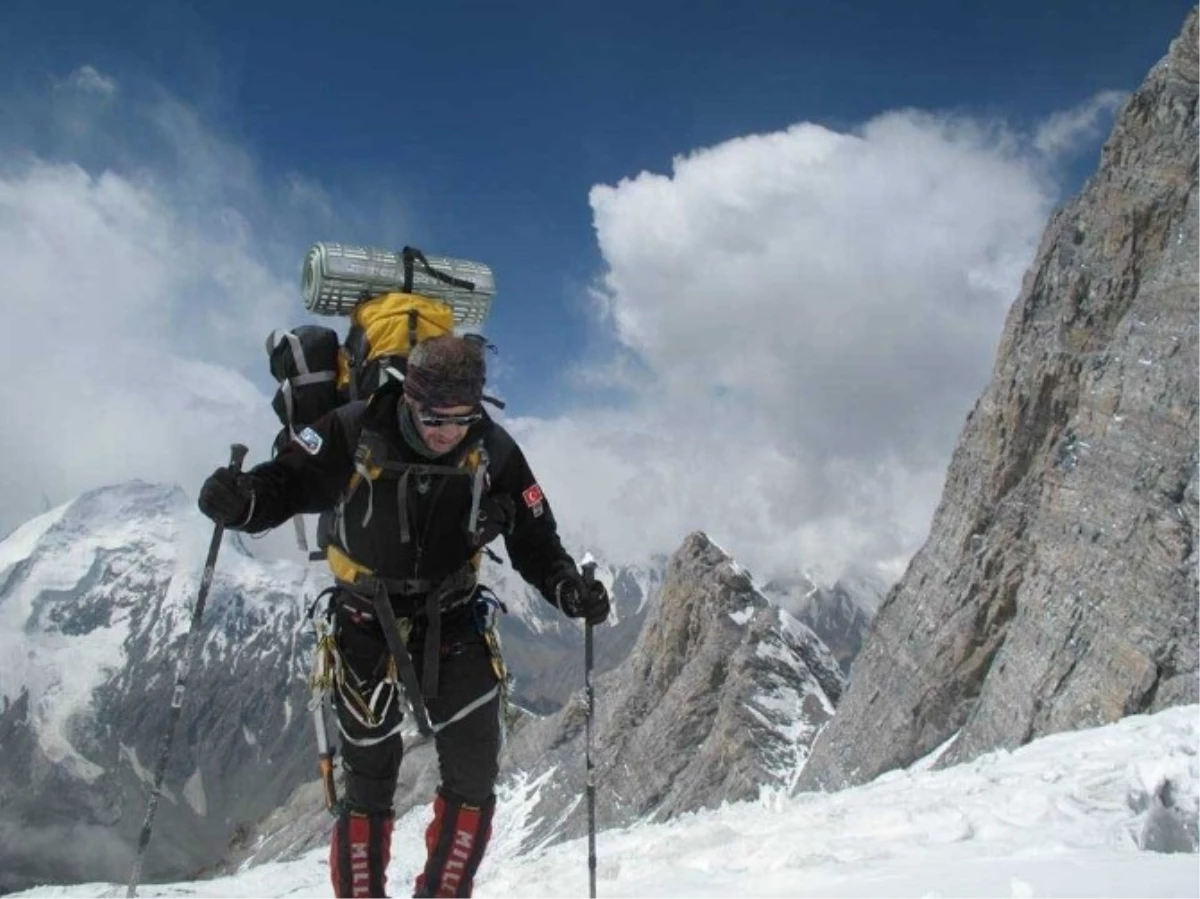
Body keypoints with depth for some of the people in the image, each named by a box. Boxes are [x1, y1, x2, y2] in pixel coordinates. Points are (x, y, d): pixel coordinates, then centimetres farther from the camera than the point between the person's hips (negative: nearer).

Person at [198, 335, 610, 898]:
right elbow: (285, 485, -11)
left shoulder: (494, 453, -12)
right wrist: (239, 500, -33)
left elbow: (535, 544, -4)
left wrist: (570, 588, -23)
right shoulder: (355, 433, -18)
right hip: (367, 624, -1)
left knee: (472, 778, -1)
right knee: (368, 783, 5)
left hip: (453, 624, 2)